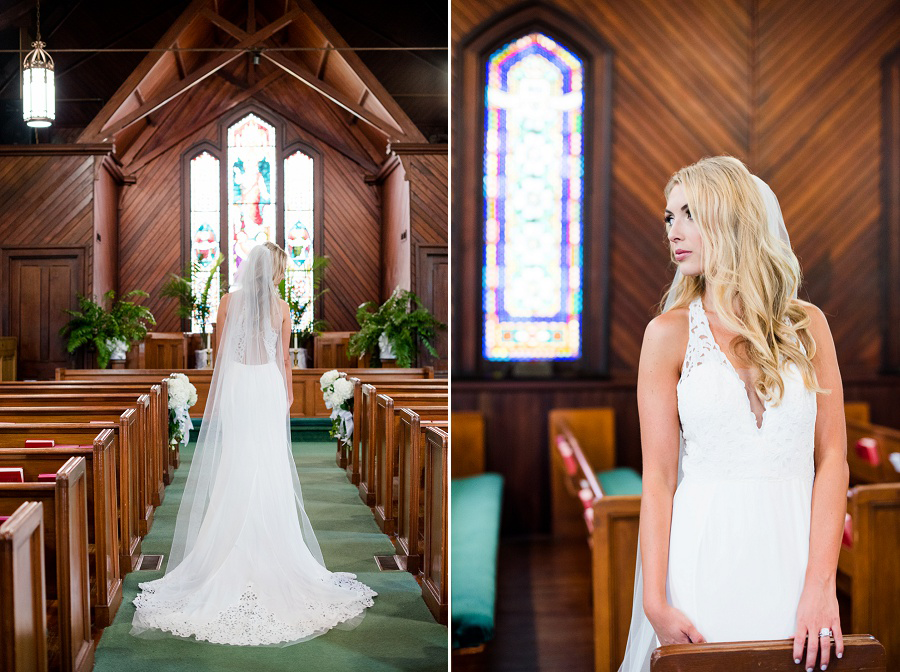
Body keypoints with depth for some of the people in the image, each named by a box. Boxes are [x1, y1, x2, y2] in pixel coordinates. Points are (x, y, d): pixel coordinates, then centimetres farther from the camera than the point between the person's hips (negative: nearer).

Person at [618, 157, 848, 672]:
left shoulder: (807, 324, 4)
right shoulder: (669, 332, -1)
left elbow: (832, 457, 0)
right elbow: (659, 475, -5)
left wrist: (821, 584, -10)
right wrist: (655, 604, -12)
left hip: (794, 547, 2)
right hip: (703, 549, -1)